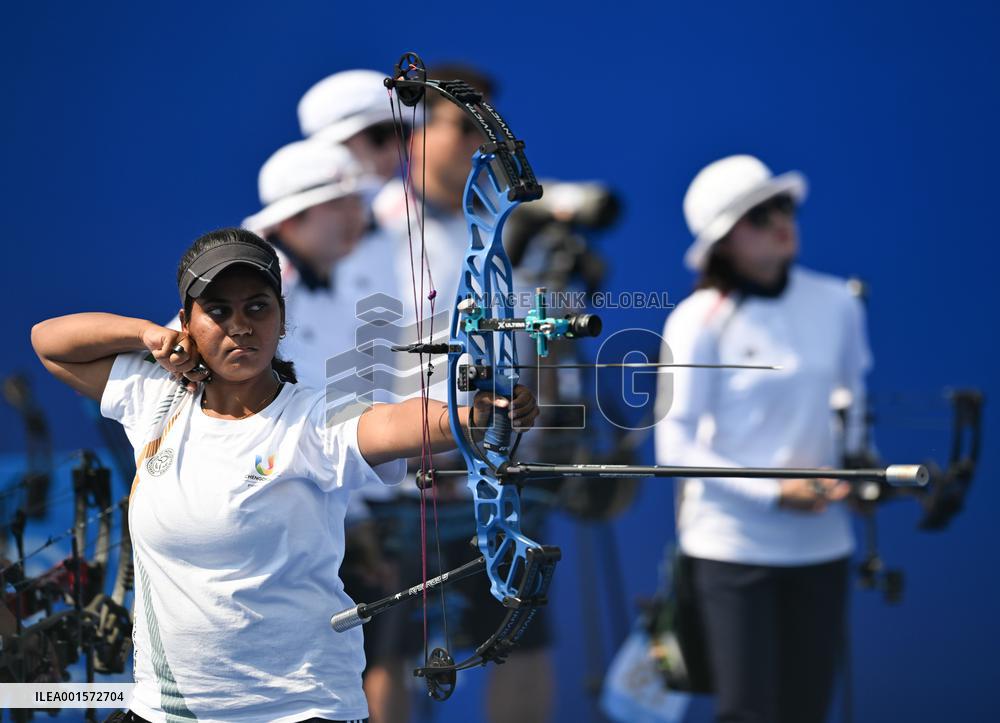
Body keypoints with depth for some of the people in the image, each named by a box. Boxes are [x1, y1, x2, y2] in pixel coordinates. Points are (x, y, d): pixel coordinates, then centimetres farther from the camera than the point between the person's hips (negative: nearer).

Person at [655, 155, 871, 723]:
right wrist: (774, 492, -17)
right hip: (732, 542, -4)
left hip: (822, 543, 4)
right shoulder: (700, 321, -8)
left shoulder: (837, 304, 4)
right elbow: (676, 447, -9)